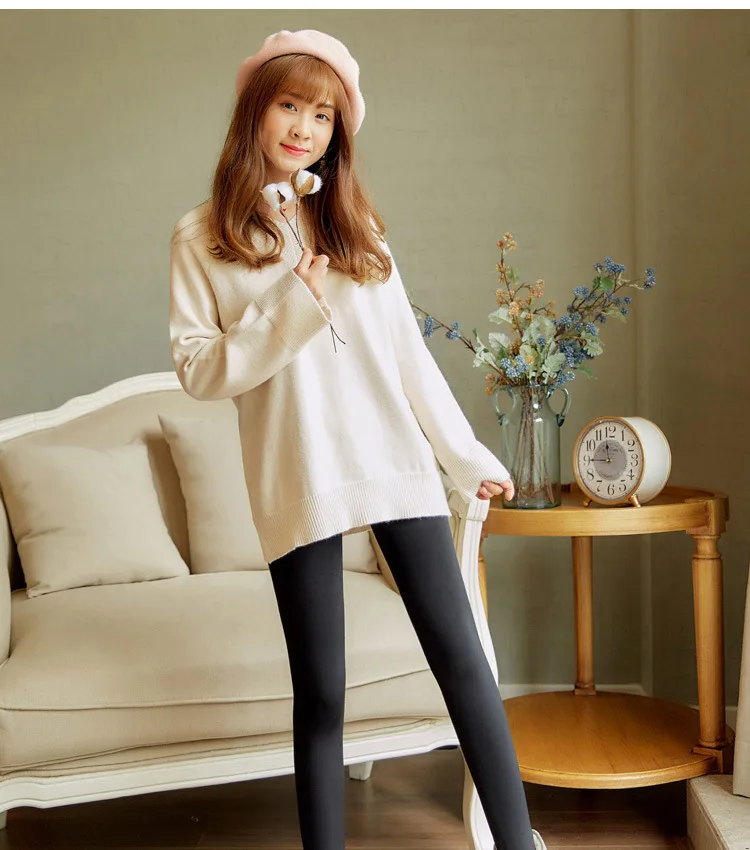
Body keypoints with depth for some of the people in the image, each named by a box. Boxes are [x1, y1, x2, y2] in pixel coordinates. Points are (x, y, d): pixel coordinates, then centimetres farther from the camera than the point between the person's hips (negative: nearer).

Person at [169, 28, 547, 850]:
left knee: (460, 655, 0)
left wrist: (468, 456, 13)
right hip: (298, 482, -3)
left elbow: (408, 353, 14)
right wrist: (291, 310, -15)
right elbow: (198, 369, -3)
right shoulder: (202, 237, 4)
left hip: (397, 463, 3)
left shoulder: (356, 227, 15)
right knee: (321, 691, 3)